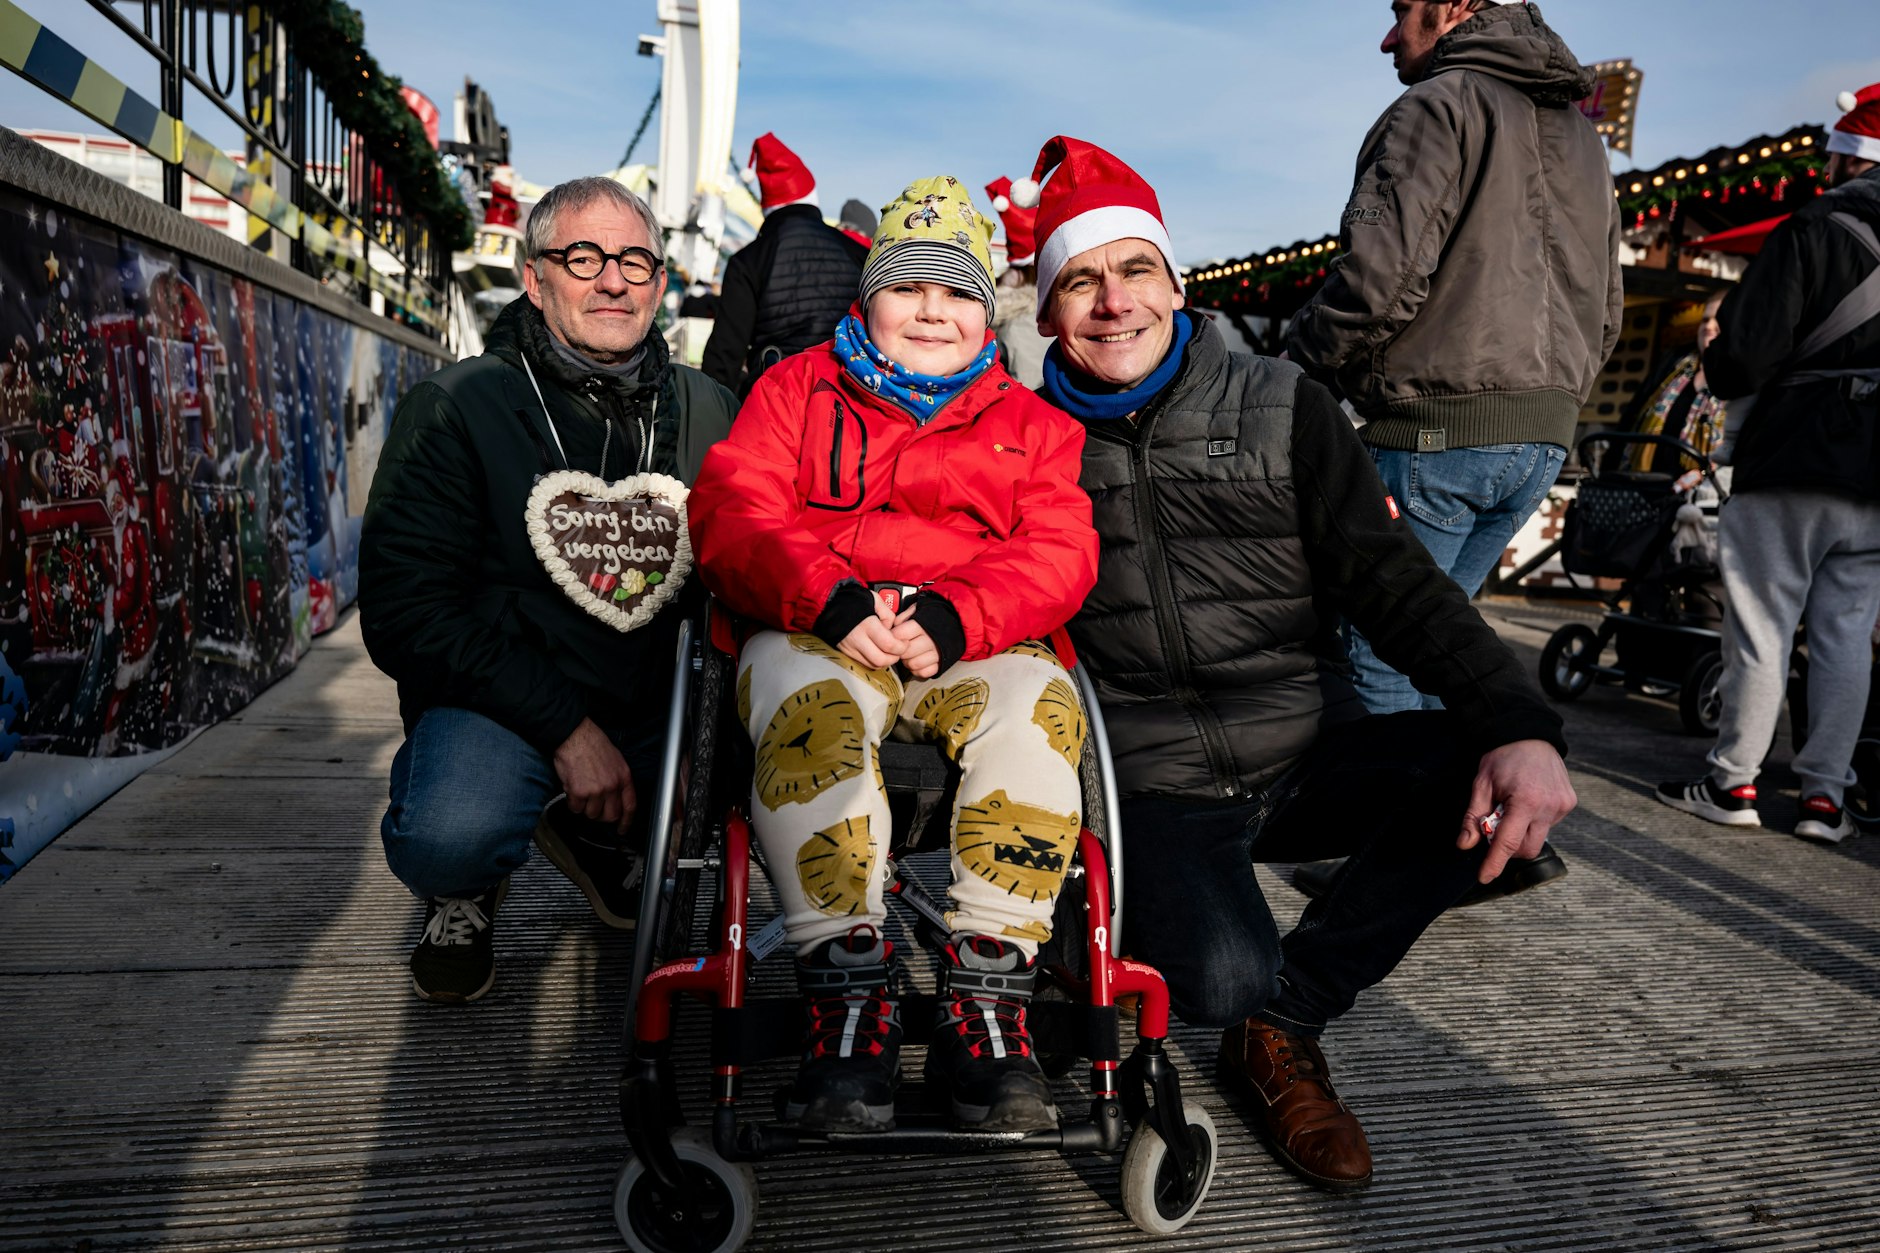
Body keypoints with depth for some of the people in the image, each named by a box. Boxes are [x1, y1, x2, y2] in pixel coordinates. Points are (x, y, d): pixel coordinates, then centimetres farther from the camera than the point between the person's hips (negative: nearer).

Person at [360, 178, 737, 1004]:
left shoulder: (709, 414, 8)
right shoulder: (455, 409, -3)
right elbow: (405, 610, -10)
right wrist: (563, 727, -19)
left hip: (660, 704, 5)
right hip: (499, 702, -4)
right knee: (452, 836, -34)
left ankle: (596, 837, 11)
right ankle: (465, 890, 7)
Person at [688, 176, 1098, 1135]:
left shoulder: (1031, 423, 19)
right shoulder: (796, 389, 17)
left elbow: (1058, 552, 3)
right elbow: (733, 518, 3)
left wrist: (953, 619, -18)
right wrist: (832, 602, -17)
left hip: (972, 649, 1)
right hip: (818, 636, -1)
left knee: (1035, 701, -32)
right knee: (808, 701, -35)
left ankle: (985, 996, -26)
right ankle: (849, 998, -29)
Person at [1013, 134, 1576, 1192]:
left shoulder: (1281, 407, 4)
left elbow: (1391, 578, -4)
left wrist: (1519, 725, -19)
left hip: (1309, 753, 3)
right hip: (1152, 779, -3)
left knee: (1491, 773, -24)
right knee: (1221, 975, -31)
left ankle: (1285, 1023, -5)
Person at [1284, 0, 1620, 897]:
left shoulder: (1439, 106, -5)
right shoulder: (1579, 134, 22)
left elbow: (1379, 276, -18)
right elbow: (1604, 310, 23)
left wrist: (1293, 379, -5)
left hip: (1436, 427, -9)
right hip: (1545, 436, 9)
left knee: (1384, 649, 1)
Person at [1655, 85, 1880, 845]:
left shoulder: (1814, 230, -7)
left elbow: (1747, 358, -14)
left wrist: (1720, 369, 7)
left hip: (1795, 465, -5)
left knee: (1761, 626, 1)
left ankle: (1734, 780, 6)